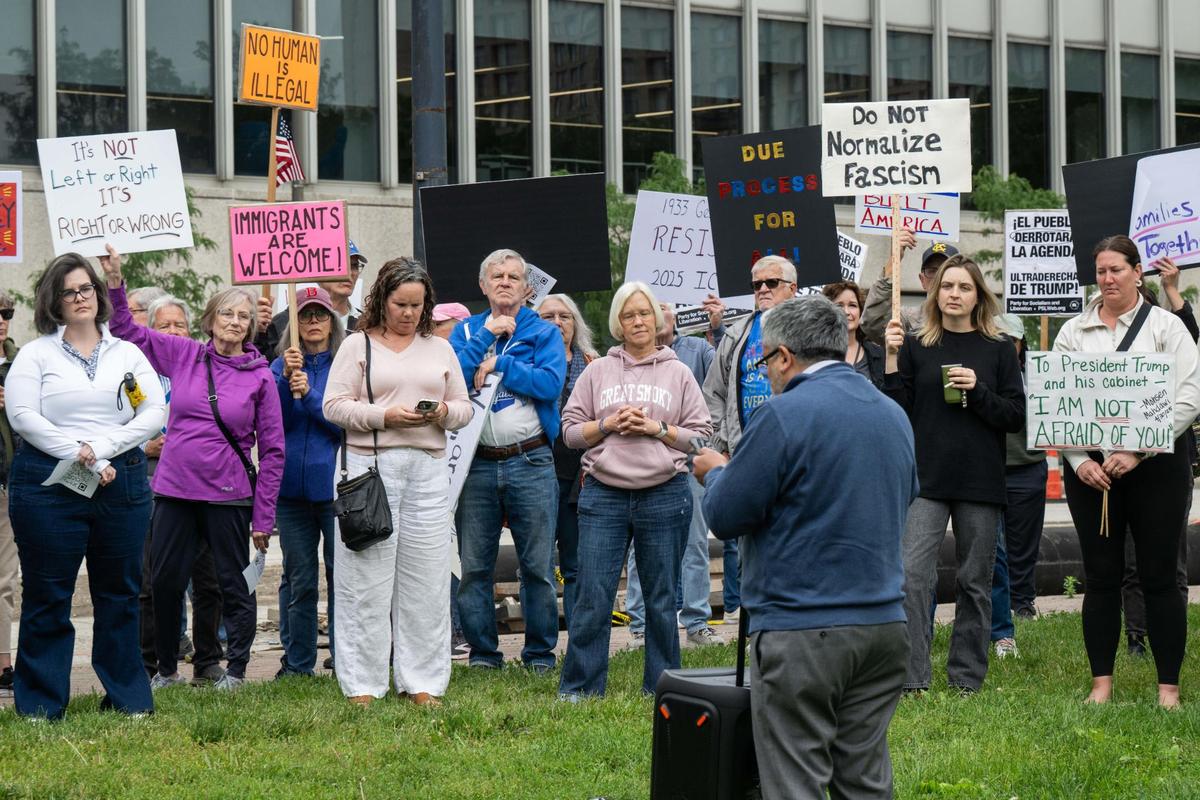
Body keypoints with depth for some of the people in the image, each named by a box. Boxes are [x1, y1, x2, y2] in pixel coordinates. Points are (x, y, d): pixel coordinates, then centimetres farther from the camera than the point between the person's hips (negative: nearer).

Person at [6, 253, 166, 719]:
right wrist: (78, 456, -15)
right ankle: (41, 705, 5)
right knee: (47, 596, -1)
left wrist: (100, 447, -10)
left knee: (120, 593, 7)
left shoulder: (127, 354, 13)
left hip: (121, 483, 3)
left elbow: (155, 413, 3)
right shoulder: (36, 355, 6)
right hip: (48, 484, -2)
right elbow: (22, 415, -7)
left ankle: (128, 697, 15)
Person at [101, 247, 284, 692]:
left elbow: (272, 449, -2)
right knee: (164, 582, 6)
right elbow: (127, 331, 9)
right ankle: (166, 669, 22)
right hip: (174, 489, 2)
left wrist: (263, 517, -4)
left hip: (228, 496, -2)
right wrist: (114, 281, -5)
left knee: (234, 584, 6)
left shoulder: (260, 376, -3)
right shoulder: (183, 355, 3)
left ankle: (235, 669, 21)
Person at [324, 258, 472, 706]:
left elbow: (464, 408, 17)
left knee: (426, 579, 2)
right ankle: (362, 684, 3)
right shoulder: (358, 346, 6)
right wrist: (384, 416, -14)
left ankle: (422, 681, 9)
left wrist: (444, 413, -5)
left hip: (429, 469, 3)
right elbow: (335, 405, -2)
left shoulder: (440, 349, 17)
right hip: (370, 466, -3)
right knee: (367, 577, -3)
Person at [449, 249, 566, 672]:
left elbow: (550, 383, -10)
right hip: (476, 463, 2)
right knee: (474, 567, 5)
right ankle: (482, 653, 14)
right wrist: (485, 335, -8)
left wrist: (498, 363, -8)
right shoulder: (466, 331, 13)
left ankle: (540, 653, 10)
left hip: (530, 462, -2)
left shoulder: (545, 332, 7)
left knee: (538, 566, 1)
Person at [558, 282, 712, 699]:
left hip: (664, 494, 0)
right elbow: (570, 430, 9)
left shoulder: (678, 373, 8)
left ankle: (661, 687, 15)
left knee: (661, 598, 6)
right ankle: (578, 687, 3)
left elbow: (702, 434, 5)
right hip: (603, 495, 0)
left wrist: (657, 429, -8)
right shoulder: (597, 372, 10)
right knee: (593, 595, -3)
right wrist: (608, 425, -7)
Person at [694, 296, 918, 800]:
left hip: (801, 631, -7)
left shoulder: (785, 416, -13)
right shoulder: (894, 415, 11)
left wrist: (715, 473, 13)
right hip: (884, 624, 7)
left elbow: (723, 517, -10)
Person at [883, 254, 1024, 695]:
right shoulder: (914, 346, 5)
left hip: (981, 482, 1)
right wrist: (893, 360, -10)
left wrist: (977, 390, -12)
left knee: (975, 583, 7)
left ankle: (967, 679, 17)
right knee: (912, 574, -14)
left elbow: (1016, 416, 3)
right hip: (926, 477, -1)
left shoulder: (998, 350, 6)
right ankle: (911, 679, -12)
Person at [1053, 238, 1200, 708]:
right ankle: (1101, 683, 12)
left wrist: (1137, 453, -14)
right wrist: (1080, 461, -8)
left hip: (1156, 466, -2)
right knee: (1101, 577, 5)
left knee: (1158, 577, -1)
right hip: (1089, 469, 2)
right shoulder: (1074, 332, 9)